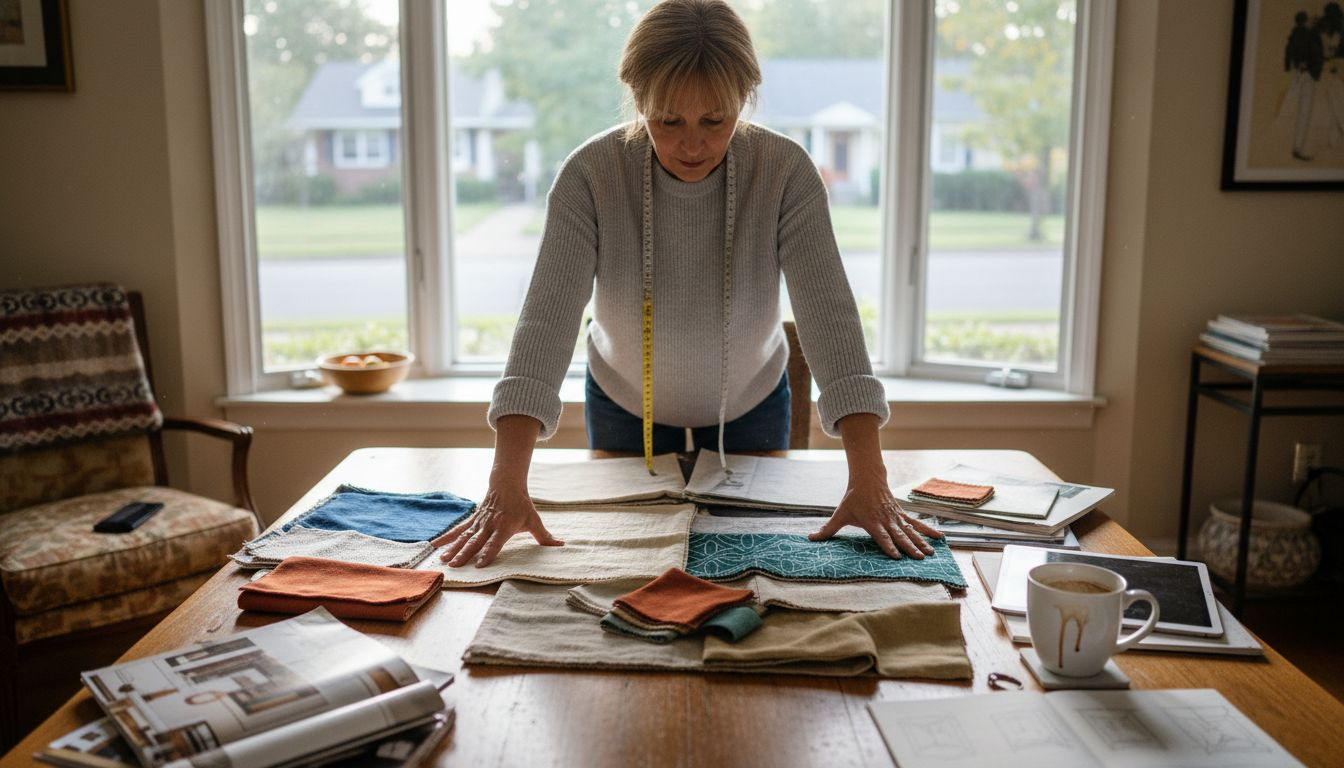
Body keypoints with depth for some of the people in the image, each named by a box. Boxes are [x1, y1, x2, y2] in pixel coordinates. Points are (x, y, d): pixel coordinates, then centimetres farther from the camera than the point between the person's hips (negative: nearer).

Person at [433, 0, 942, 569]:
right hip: (623, 407, 0)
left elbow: (828, 314, -33)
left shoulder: (786, 172, -26)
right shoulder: (590, 174, -28)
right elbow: (548, 317, -35)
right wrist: (507, 488, -45)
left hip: (750, 406, 1)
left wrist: (868, 485, -42)